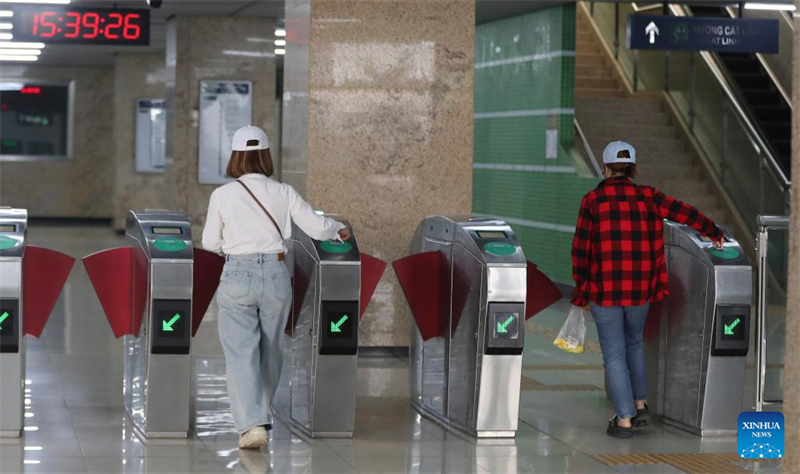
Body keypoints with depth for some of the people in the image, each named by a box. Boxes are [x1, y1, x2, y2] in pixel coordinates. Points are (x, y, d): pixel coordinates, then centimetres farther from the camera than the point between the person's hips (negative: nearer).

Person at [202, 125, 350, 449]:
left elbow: (210, 242, 4)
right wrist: (339, 229, 22)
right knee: (270, 348, 18)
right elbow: (317, 228, 1)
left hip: (237, 276, -2)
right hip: (275, 274, 2)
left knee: (241, 353, -2)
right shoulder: (283, 193, 1)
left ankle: (252, 424, -15)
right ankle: (261, 415, 33)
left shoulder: (222, 195, -2)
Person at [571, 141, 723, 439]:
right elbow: (684, 213, 4)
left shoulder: (593, 200, -7)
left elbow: (580, 249, -6)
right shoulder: (648, 197, 0)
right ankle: (640, 405, 25)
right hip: (640, 291, 3)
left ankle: (624, 419, 3)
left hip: (604, 291, -3)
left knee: (614, 354, 4)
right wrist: (713, 233, 20)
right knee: (634, 343, 25)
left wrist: (580, 285, 6)